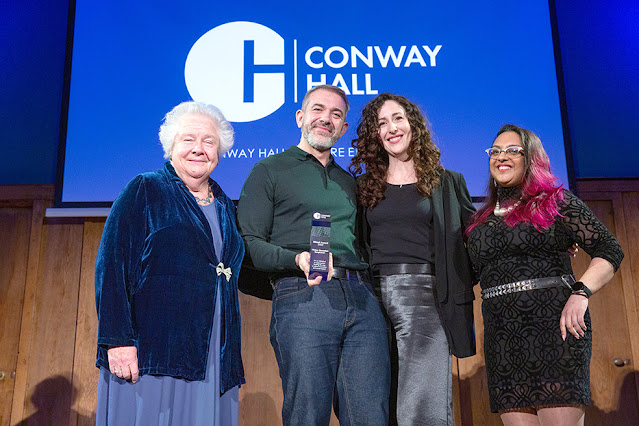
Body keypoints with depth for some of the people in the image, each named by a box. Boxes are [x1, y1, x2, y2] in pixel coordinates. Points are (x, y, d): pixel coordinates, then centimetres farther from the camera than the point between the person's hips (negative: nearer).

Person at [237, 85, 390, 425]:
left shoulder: (348, 181, 28)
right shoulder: (269, 171, 11)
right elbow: (249, 243, 0)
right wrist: (297, 259, -18)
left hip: (362, 300, 5)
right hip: (303, 298, -4)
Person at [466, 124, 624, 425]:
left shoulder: (557, 202, 5)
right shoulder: (481, 221, 18)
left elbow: (609, 251, 0)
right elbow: (473, 273, 25)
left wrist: (580, 293, -15)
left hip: (554, 325, -4)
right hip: (502, 337, 4)